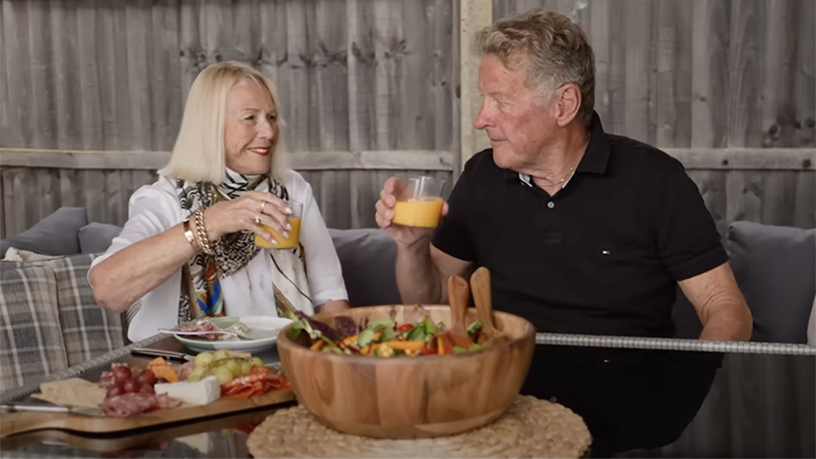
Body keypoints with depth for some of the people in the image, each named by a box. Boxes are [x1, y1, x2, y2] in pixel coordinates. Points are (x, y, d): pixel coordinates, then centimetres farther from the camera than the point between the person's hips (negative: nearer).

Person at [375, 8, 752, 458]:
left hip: (624, 403, -1)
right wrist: (411, 245, -4)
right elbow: (428, 302, 17)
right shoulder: (481, 178, 8)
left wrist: (687, 395, -20)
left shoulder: (654, 180, -2)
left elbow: (726, 309, 0)